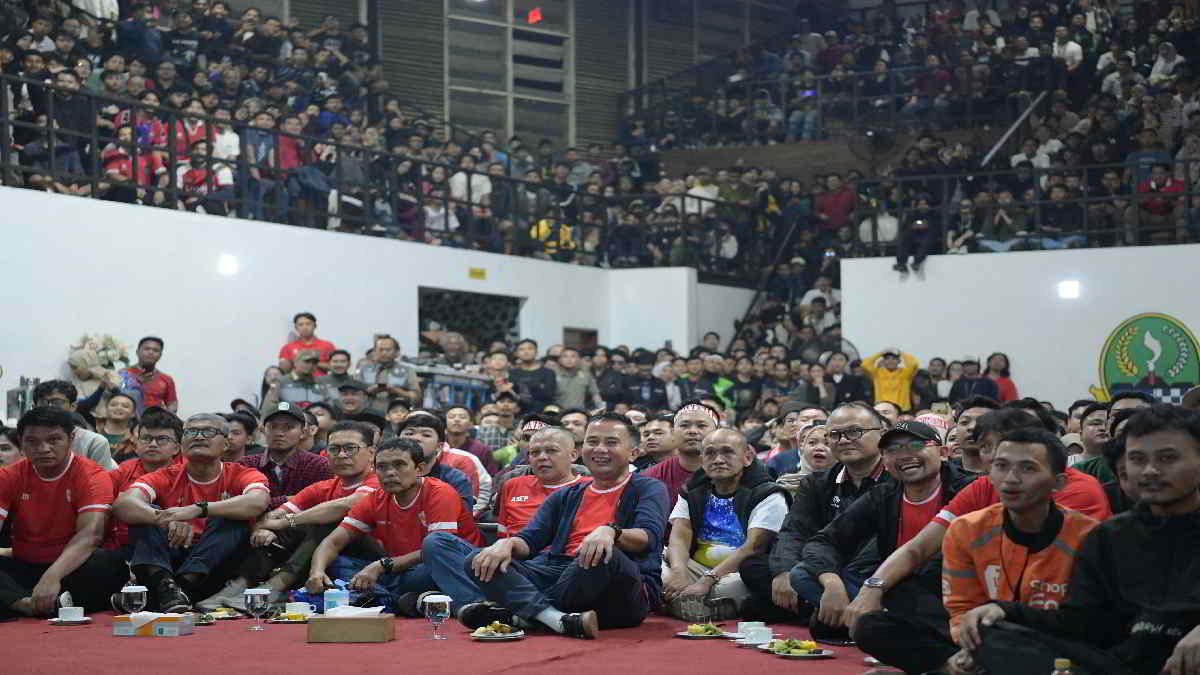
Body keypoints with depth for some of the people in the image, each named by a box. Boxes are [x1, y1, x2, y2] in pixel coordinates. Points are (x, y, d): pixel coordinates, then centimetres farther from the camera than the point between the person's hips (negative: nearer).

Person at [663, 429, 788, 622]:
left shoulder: (767, 496, -3)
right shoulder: (692, 493, 15)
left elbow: (753, 547, -16)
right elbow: (679, 537, 0)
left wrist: (708, 580, -28)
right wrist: (678, 571, -24)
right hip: (697, 568, 4)